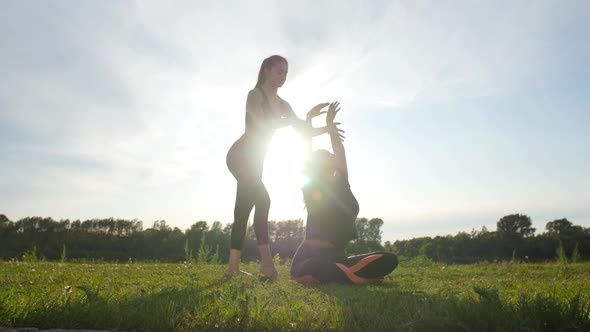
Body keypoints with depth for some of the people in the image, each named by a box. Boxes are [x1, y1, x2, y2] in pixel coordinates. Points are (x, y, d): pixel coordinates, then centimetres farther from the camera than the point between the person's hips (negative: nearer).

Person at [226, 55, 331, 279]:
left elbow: (303, 131, 7)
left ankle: (233, 267, 10)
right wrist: (305, 117, -29)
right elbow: (262, 125, -26)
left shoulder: (281, 104, 12)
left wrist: (326, 130, -12)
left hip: (254, 160, 8)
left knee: (244, 210, 6)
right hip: (240, 156, -8)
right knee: (262, 200, -23)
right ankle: (266, 261, -23)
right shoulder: (255, 95, -10)